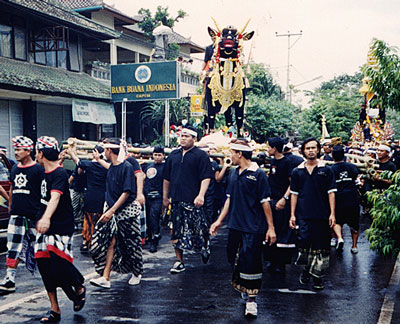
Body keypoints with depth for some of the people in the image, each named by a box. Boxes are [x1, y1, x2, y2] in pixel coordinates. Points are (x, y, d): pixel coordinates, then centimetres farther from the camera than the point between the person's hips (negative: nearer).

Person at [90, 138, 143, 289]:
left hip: (127, 210, -6)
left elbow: (126, 193, -19)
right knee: (111, 242, -2)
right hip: (112, 210, 6)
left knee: (131, 243, 6)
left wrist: (112, 210, -23)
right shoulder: (112, 167, 7)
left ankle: (137, 274, 24)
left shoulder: (127, 167, -16)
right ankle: (105, 277, -4)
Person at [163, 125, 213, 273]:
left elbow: (206, 177, -9)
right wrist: (165, 197, 17)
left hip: (193, 200, -4)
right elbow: (167, 178, 19)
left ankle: (205, 249, 30)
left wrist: (201, 195, -21)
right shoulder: (173, 155, 14)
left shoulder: (201, 155, -1)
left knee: (200, 228, 0)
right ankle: (179, 261, 12)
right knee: (176, 231, 4)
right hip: (176, 200, 5)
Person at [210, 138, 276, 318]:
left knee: (251, 262, -4)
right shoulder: (234, 173, 10)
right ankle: (244, 289, 33)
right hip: (235, 225, 7)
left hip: (253, 228, -7)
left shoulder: (258, 174, -9)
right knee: (234, 259, 12)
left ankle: (251, 299, 7)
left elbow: (265, 202, -8)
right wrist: (219, 220, 15)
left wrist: (271, 227, -8)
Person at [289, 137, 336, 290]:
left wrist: (332, 213, -3)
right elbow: (294, 194, 10)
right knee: (304, 241, -6)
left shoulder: (326, 170, 5)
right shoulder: (297, 171, 8)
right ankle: (306, 268, 18)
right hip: (303, 214, 1)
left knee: (320, 245, 2)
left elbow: (331, 192, 3)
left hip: (322, 214, 0)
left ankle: (317, 275, 15)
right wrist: (292, 214, 5)